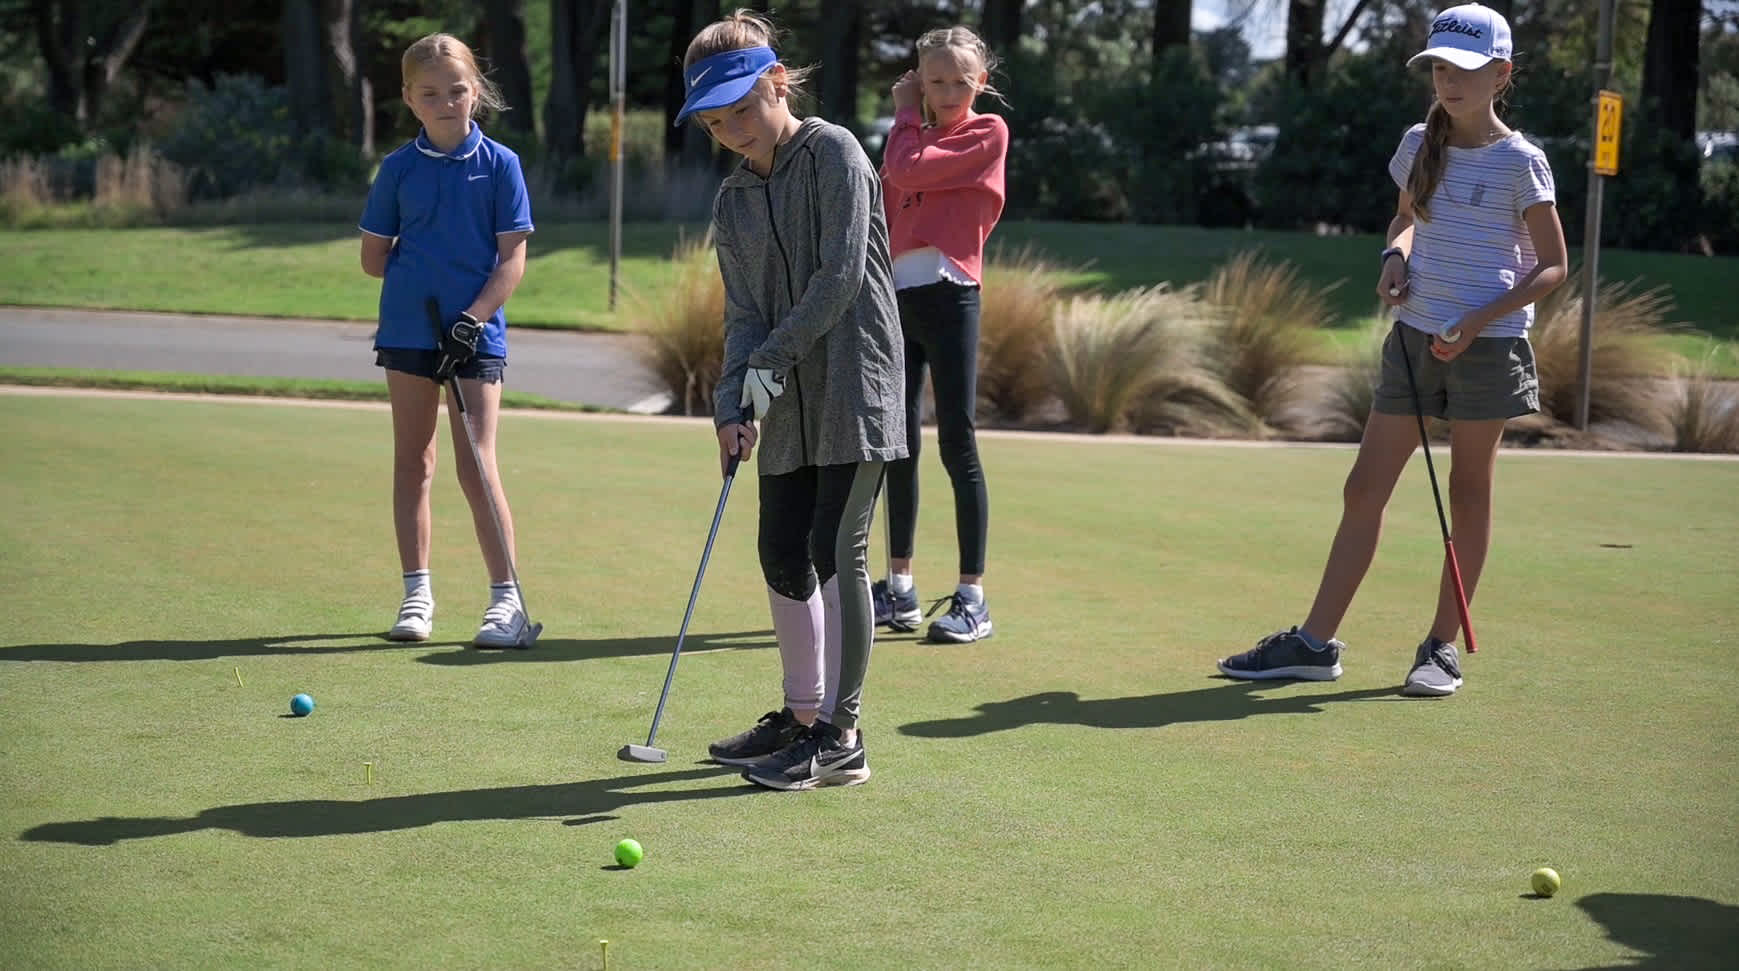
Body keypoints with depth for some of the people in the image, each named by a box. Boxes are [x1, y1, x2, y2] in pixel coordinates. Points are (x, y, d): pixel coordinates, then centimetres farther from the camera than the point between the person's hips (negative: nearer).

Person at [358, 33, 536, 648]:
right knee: (413, 460, 8)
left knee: (476, 465, -7)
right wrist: (419, 274, 1)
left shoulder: (499, 164, -2)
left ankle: (506, 597, -1)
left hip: (476, 335, -3)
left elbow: (512, 258, -6)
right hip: (408, 331, 3)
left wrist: (473, 316, -15)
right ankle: (416, 593, 16)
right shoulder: (399, 167, 4)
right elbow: (373, 257, 10)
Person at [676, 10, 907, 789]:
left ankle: (842, 738, -4)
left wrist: (770, 363, -14)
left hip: (852, 388, -7)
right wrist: (735, 403, -12)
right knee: (782, 554, 10)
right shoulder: (732, 202, 11)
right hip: (788, 404, 7)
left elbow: (840, 276, -15)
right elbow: (744, 312, 4)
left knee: (836, 551, -9)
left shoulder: (834, 154, -8)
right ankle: (802, 716, 24)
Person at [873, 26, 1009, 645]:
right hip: (896, 296, 7)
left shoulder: (988, 133, -1)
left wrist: (905, 114, 4)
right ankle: (900, 588, 16)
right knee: (899, 445, 8)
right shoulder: (914, 140, 20)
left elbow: (907, 170, -12)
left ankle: (972, 599, -5)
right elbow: (887, 216, 17)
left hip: (947, 292, -7)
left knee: (958, 443, -8)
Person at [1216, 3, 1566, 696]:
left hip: (1487, 346, -5)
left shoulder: (1519, 162, -8)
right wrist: (1395, 258, 2)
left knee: (1469, 495, 5)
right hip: (1415, 336, 5)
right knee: (1364, 489, 2)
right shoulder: (1419, 144, 7)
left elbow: (1552, 266, -5)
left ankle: (1443, 646, 14)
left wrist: (1479, 321, -16)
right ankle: (1315, 643, 5)